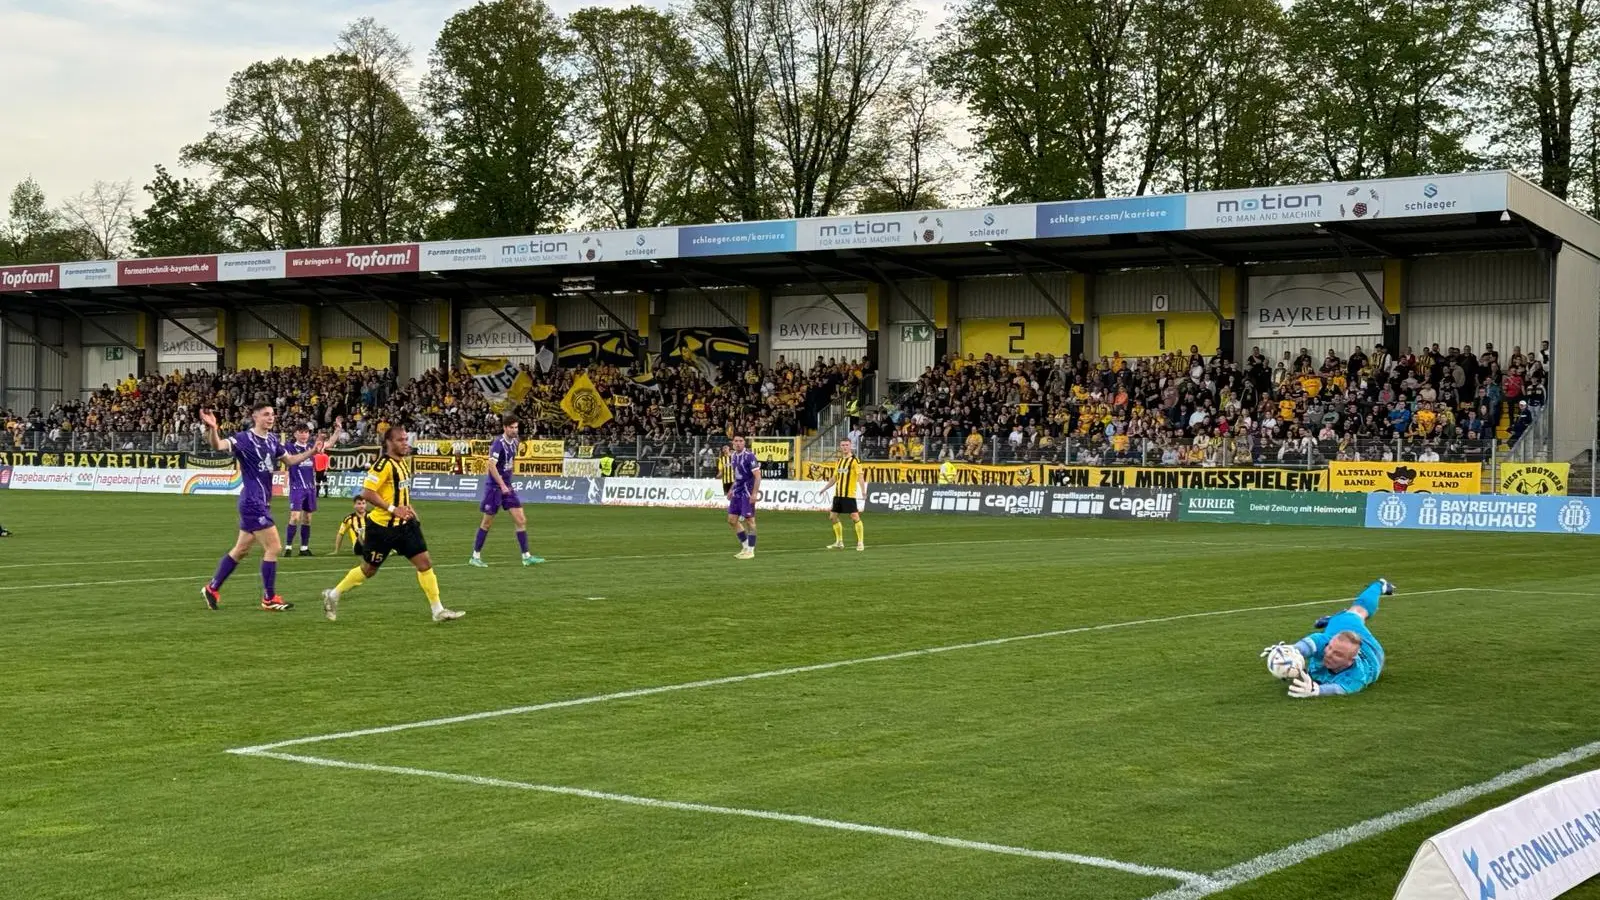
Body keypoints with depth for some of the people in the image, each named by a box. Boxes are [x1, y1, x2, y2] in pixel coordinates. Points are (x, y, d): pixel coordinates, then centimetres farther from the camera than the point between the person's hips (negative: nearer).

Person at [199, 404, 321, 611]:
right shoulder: (244, 438, -14)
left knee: (241, 549, 16)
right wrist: (212, 429, -51)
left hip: (262, 502, 8)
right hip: (253, 502, -8)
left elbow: (290, 460, 23)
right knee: (273, 547, -7)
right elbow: (219, 445, -31)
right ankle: (269, 599, 3)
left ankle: (212, 588, 28)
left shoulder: (272, 440, 9)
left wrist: (311, 452, 10)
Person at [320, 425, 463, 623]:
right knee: (369, 570, 7)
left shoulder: (403, 462, 10)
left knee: (425, 562, -2)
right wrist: (393, 509, -24)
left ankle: (438, 610, 1)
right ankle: (333, 595, 27)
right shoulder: (384, 464, -18)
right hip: (382, 526, -7)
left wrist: (407, 508, 12)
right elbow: (367, 493, -23)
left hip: (404, 524, 7)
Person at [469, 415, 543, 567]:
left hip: (507, 486, 7)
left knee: (521, 520, 0)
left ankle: (526, 556, 3)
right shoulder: (499, 443, -17)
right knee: (487, 522, 2)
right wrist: (502, 485, -27)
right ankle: (476, 556, 14)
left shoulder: (514, 442, 6)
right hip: (494, 487, -7)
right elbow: (491, 465, -25)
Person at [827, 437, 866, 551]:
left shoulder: (855, 460, -6)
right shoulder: (839, 461, 15)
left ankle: (860, 543, 0)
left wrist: (863, 490, -28)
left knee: (855, 517, -10)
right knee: (833, 517, 8)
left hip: (849, 495, -7)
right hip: (838, 494, 7)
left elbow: (860, 476, -15)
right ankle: (839, 542, 20)